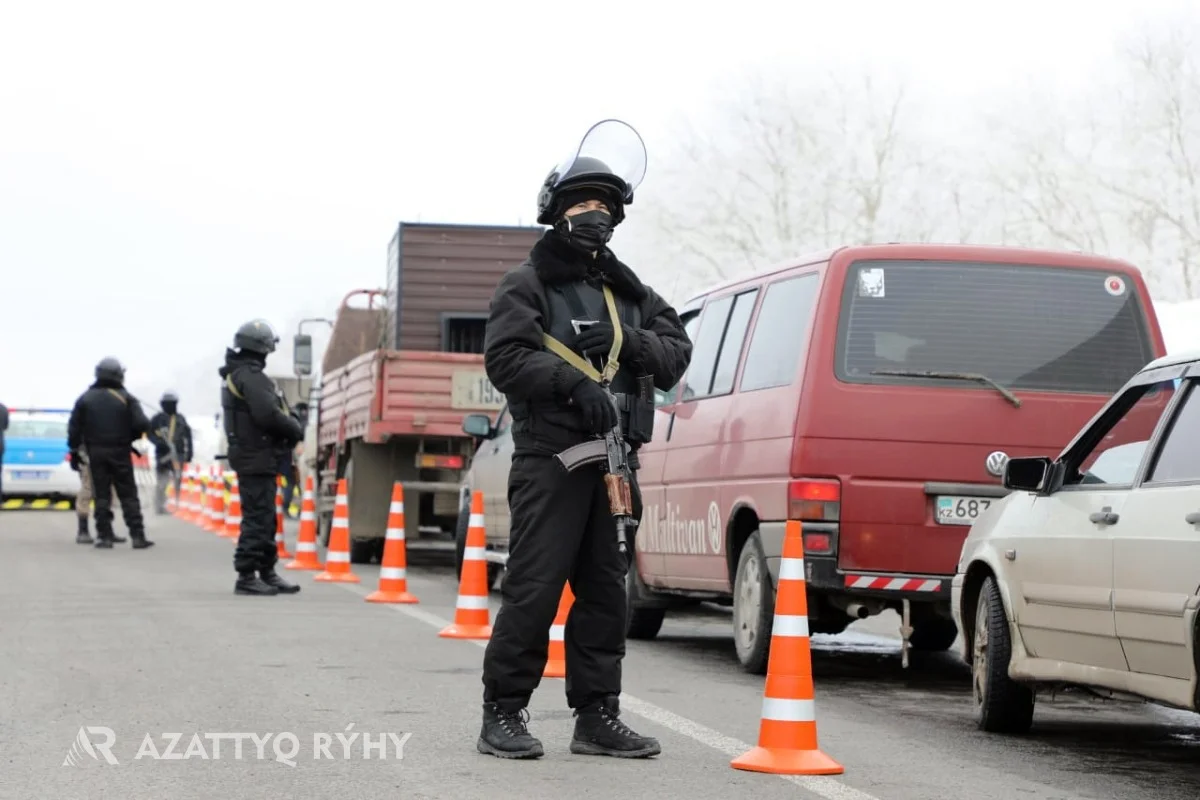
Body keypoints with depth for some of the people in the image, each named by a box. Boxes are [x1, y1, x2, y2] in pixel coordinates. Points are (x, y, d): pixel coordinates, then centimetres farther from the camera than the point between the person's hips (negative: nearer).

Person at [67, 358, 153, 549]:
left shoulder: (85, 399, 3)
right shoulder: (125, 398, -4)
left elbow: (74, 428, 1)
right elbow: (142, 424, -13)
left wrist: (75, 451, 8)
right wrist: (131, 436, 7)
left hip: (95, 453, 2)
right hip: (120, 452, -2)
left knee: (101, 495, 6)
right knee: (128, 495, 1)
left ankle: (104, 535, 2)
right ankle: (137, 536, -3)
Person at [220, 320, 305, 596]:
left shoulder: (237, 375, 17)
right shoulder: (250, 377, -16)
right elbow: (267, 414, -24)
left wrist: (288, 428, 6)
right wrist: (295, 429, -9)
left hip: (253, 457, 11)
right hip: (257, 457, -11)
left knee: (264, 518, 16)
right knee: (258, 517, -8)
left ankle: (267, 573, 23)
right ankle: (246, 577, -7)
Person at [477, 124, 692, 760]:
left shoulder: (629, 292, 21)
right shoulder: (528, 285, 3)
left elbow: (677, 352, 12)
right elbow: (506, 357, -11)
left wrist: (630, 342, -7)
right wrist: (572, 380, -23)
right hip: (550, 457, -6)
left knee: (605, 590, 7)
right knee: (534, 587, -9)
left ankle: (596, 716, 14)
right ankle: (503, 715, -2)